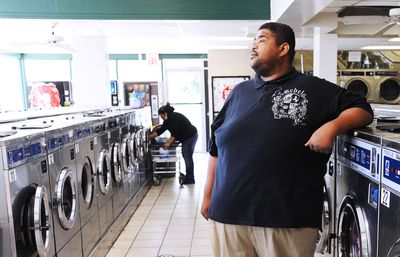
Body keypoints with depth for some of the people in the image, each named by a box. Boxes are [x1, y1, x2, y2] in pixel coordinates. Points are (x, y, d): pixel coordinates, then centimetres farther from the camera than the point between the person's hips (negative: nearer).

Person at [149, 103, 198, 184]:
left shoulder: (174, 118, -19)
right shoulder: (168, 120, 10)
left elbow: (175, 133, -24)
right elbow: (160, 130, 11)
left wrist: (168, 143, -25)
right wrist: (149, 137, 11)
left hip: (191, 136, -10)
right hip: (186, 137, 10)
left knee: (187, 156, -8)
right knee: (185, 155, 14)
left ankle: (190, 178, -2)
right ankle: (189, 175, 24)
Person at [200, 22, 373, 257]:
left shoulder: (314, 89, 1)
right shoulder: (239, 92, 12)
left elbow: (363, 110, 4)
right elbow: (217, 147, 14)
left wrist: (333, 127, -16)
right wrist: (208, 196, 13)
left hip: (289, 219, -3)